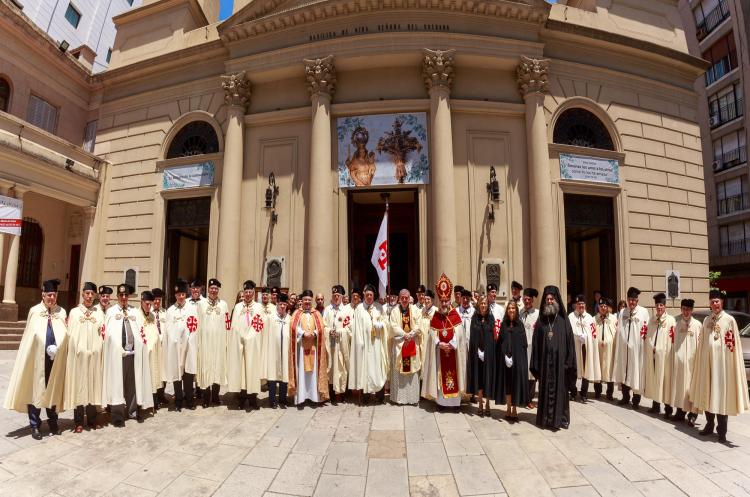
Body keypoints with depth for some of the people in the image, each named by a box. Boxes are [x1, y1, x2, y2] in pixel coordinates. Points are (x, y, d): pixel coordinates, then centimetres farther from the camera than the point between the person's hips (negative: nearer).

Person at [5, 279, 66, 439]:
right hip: (37, 358, -1)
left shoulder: (61, 312, 5)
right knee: (36, 390, 5)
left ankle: (53, 422, 22)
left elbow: (65, 336, 7)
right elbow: (29, 336, 1)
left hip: (55, 359, 2)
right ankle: (35, 425, 17)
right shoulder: (34, 311, 0)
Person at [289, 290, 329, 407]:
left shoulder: (317, 314, 13)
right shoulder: (297, 314, 8)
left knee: (313, 371, 3)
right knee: (301, 371, -2)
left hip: (313, 345, 1)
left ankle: (314, 396, 9)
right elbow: (294, 328, -5)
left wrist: (314, 333, -16)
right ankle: (300, 398, 1)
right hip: (301, 346, -1)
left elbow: (321, 328, 2)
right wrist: (303, 333, -19)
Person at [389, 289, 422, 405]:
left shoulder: (415, 310, 4)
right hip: (399, 343, 0)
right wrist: (404, 335, -16)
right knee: (398, 370, 0)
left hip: (413, 343, 1)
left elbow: (419, 326, -3)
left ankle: (413, 396, 10)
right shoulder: (395, 311, 3)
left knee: (413, 369, 2)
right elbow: (393, 326, -6)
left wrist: (410, 335, -15)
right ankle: (399, 396, 8)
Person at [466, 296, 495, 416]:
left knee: (488, 376, 5)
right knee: (478, 377, 5)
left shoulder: (491, 318, 2)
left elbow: (494, 336, -1)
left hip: (489, 351, 0)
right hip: (477, 351, 0)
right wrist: (478, 350, -9)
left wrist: (486, 351, -9)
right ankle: (480, 404, 14)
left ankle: (487, 404, 16)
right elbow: (472, 336, 1)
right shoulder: (474, 318, 3)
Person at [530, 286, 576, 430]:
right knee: (545, 389, 8)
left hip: (559, 360, -1)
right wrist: (535, 364, -2)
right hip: (544, 361, 1)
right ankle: (545, 418, 18)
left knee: (559, 389, 5)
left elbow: (570, 341, -2)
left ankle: (559, 418, 16)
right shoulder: (541, 320, 5)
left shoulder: (563, 320, 1)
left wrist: (569, 362, -9)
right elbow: (536, 342, 3)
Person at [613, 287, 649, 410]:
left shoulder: (644, 312, -2)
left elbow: (647, 330, -5)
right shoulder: (622, 312, 10)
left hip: (637, 347, -4)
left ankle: (636, 399, 16)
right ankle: (625, 397, 23)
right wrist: (617, 344, 7)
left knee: (636, 372, 3)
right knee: (623, 371, 10)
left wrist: (645, 341, -12)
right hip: (623, 346, 4)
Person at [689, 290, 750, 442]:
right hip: (707, 361, 5)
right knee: (707, 393, 10)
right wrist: (701, 360, 10)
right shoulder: (706, 320, 10)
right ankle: (709, 425, 23)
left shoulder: (729, 320, -5)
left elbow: (735, 345, -7)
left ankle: (722, 431, 10)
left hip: (722, 361, -5)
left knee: (721, 394, 0)